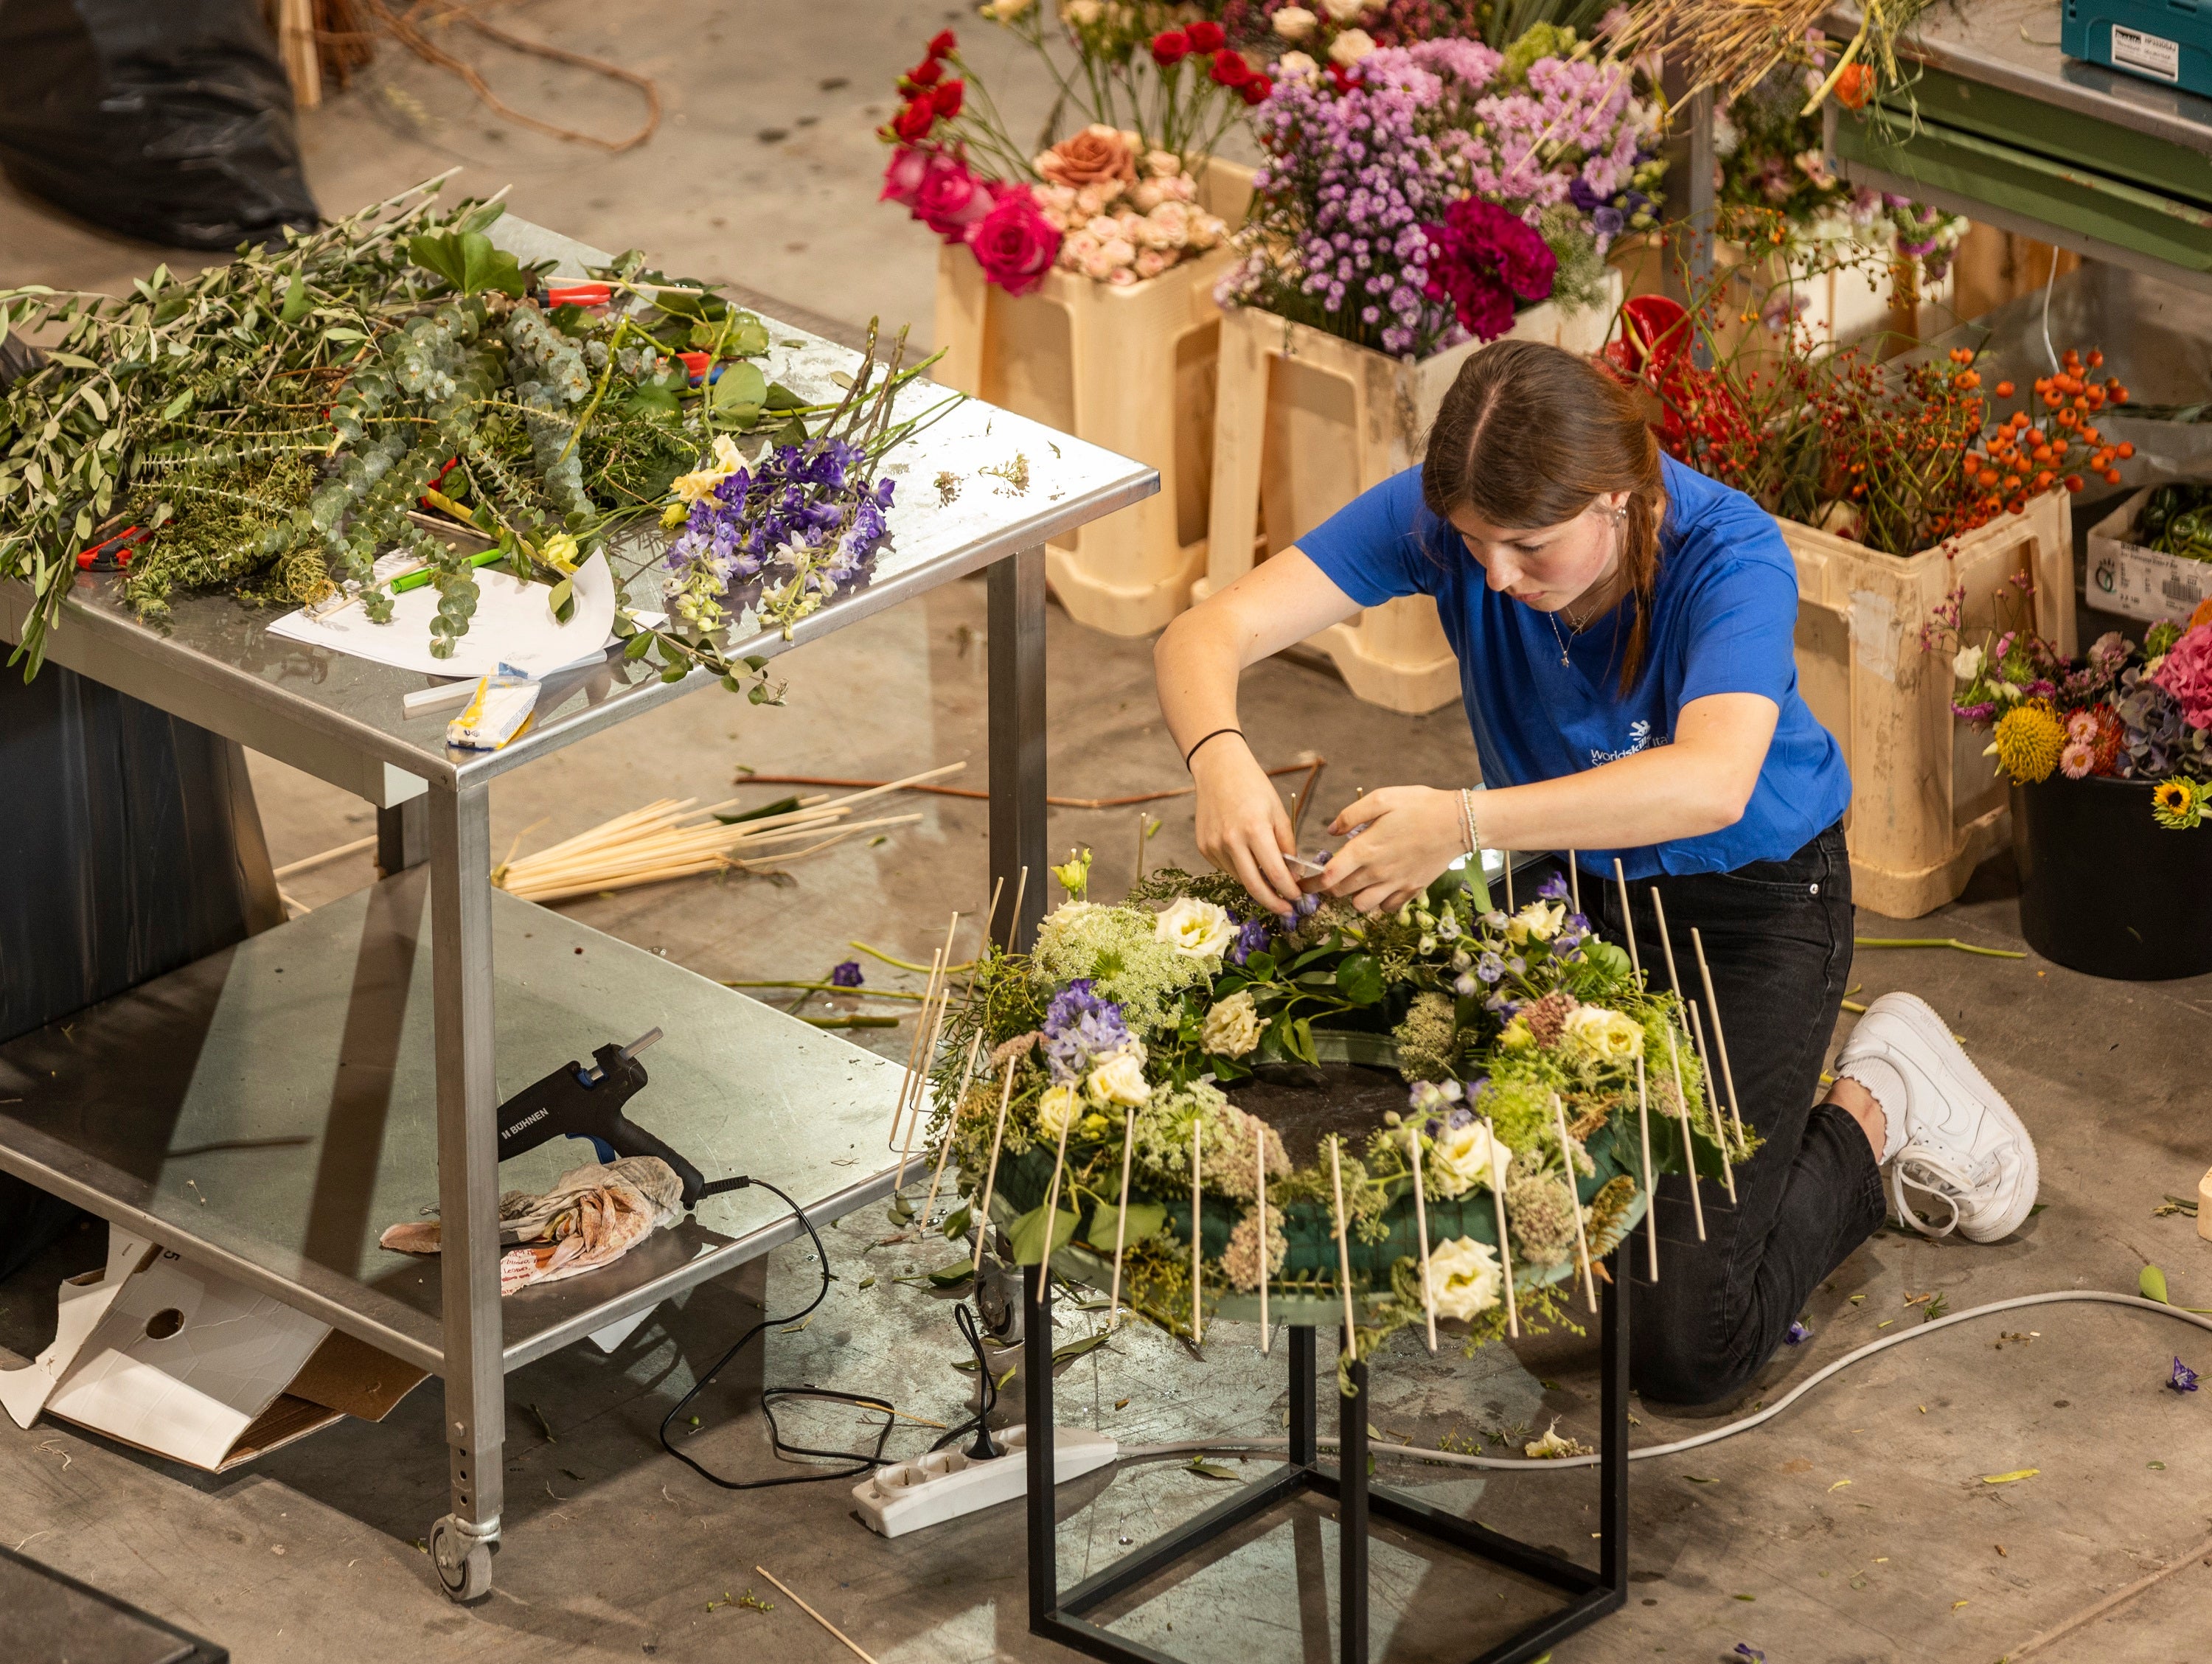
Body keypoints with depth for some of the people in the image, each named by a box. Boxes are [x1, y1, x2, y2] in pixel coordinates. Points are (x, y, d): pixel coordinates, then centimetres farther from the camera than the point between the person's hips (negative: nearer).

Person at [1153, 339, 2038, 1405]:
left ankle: (1870, 1118, 15)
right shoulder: (1436, 517, -22)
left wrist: (1466, 823, -61)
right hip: (1562, 883, 5)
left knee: (1685, 1346, -11)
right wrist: (1219, 758, -51)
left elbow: (1712, 784, -50)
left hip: (1747, 904, -5)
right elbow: (1207, 637, -27)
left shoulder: (1728, 552, -32)